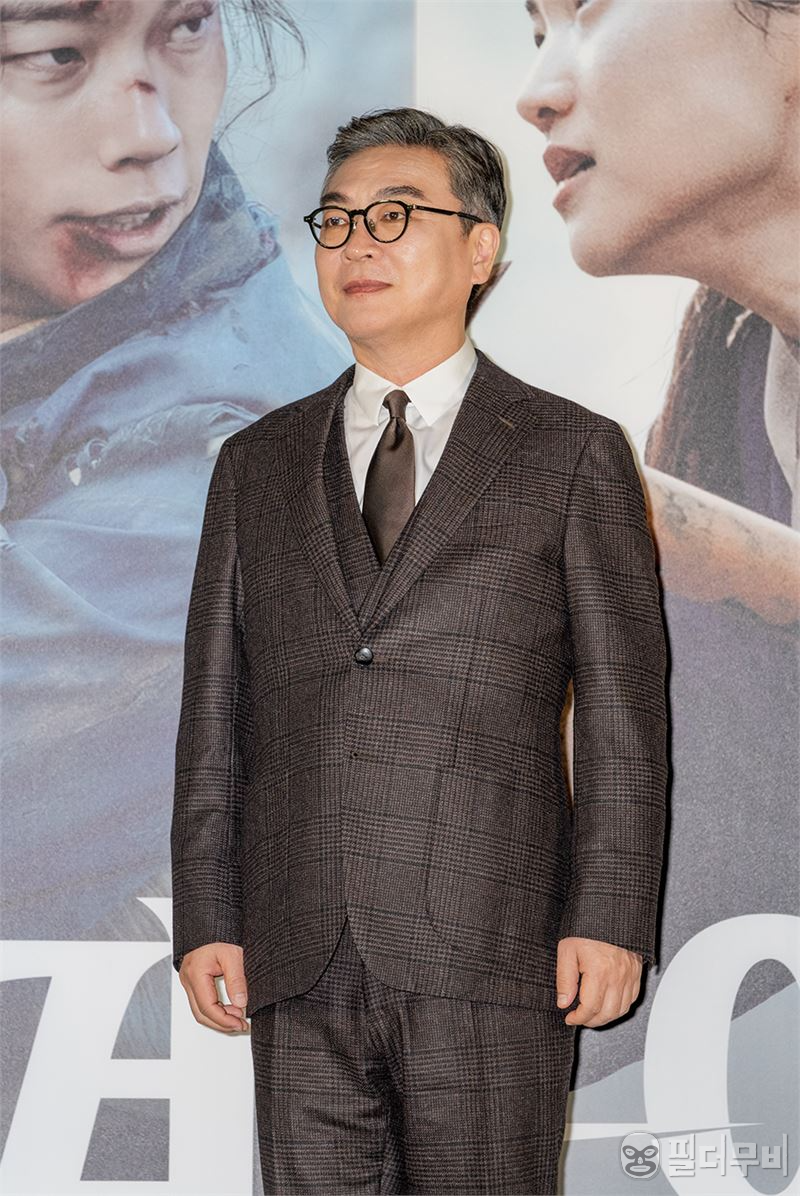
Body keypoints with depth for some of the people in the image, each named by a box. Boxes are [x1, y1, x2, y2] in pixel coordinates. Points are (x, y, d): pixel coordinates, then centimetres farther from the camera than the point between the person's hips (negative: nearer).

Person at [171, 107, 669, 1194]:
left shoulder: (574, 454, 6)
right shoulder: (256, 465, 16)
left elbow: (624, 709, 2)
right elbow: (214, 714, 14)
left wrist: (611, 918, -7)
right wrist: (205, 918, 5)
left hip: (488, 955, -3)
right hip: (299, 964, 3)